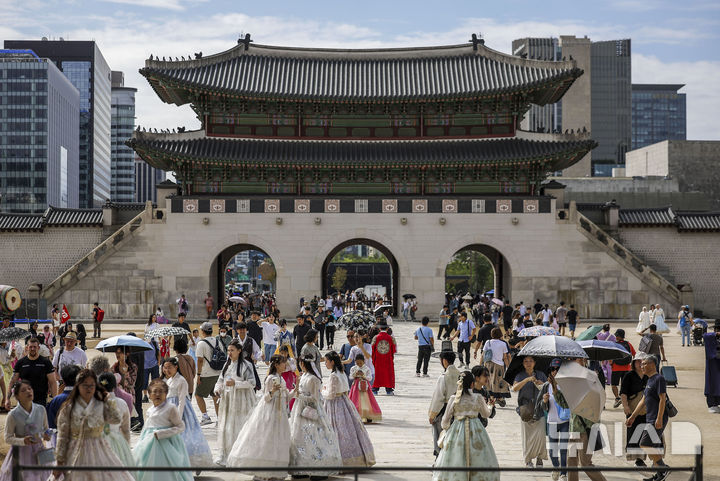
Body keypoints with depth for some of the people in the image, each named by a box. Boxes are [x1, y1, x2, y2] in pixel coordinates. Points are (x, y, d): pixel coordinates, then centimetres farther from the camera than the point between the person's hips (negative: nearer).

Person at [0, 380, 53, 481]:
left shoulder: (41, 409, -3)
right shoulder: (13, 415, -14)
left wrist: (45, 435, -10)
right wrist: (23, 441, -24)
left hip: (39, 451, 3)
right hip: (22, 453, -3)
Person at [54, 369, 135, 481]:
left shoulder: (101, 405, 3)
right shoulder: (68, 408, -2)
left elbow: (117, 419, -14)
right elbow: (62, 436, -1)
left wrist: (108, 400, -4)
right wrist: (59, 463, -3)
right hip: (76, 454, -1)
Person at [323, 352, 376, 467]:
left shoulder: (333, 376, -20)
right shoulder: (342, 373, 7)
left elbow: (331, 394, -20)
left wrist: (323, 392, 0)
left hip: (335, 405, -9)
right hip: (344, 400, 9)